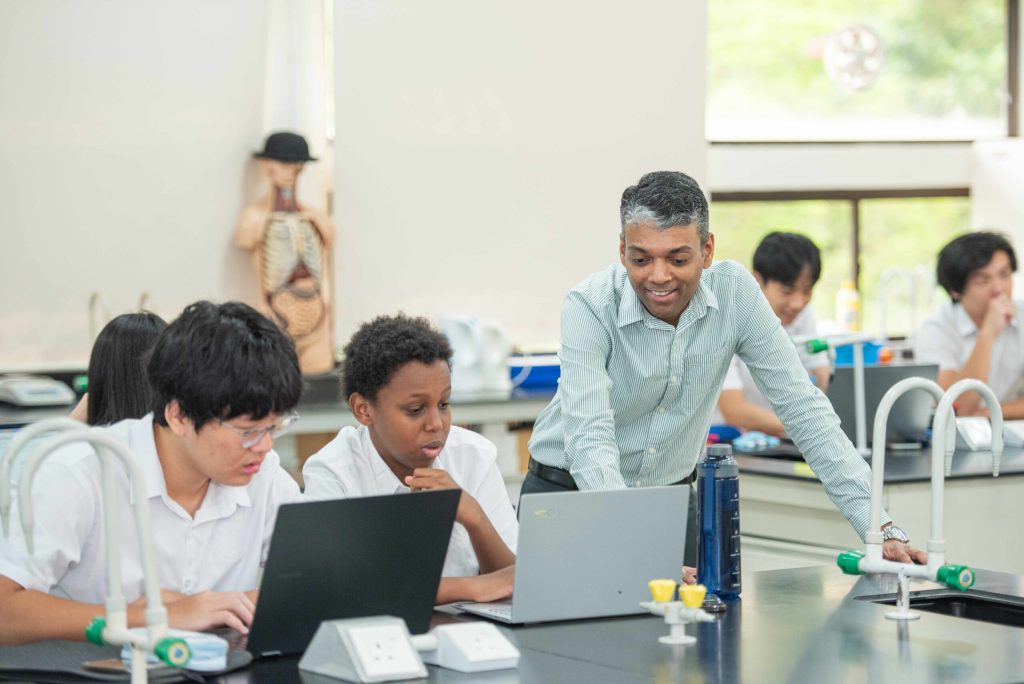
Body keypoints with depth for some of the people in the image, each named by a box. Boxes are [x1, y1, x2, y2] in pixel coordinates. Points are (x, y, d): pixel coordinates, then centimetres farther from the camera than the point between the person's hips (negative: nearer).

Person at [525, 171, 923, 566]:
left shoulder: (735, 292, -13)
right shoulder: (589, 307, -22)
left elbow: (802, 409, -10)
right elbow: (589, 437, -32)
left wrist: (879, 527, -18)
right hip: (569, 493, -2)